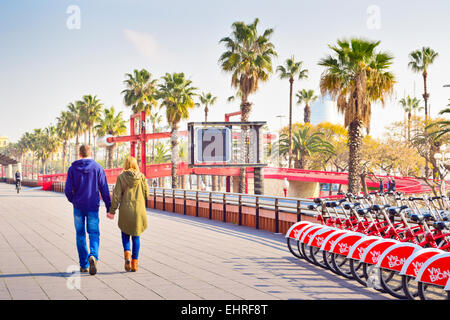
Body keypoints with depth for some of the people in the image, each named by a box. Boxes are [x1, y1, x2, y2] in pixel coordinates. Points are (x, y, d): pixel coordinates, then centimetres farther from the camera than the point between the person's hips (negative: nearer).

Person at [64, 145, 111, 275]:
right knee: (94, 234, 3)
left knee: (80, 235, 12)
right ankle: (93, 256, -25)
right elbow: (104, 190, -4)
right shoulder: (98, 168, -1)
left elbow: (68, 190, -3)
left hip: (78, 207, 1)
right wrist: (109, 208, 1)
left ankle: (83, 265, 15)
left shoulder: (72, 169, 0)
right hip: (92, 206, -1)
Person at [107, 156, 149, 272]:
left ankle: (127, 254, -5)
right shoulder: (141, 177, -1)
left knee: (125, 233, 18)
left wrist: (112, 211, 0)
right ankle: (134, 263, 10)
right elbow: (146, 194, 1)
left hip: (125, 209, -1)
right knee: (136, 236, 11)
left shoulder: (121, 177, -4)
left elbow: (116, 195, -6)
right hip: (139, 210, 1)